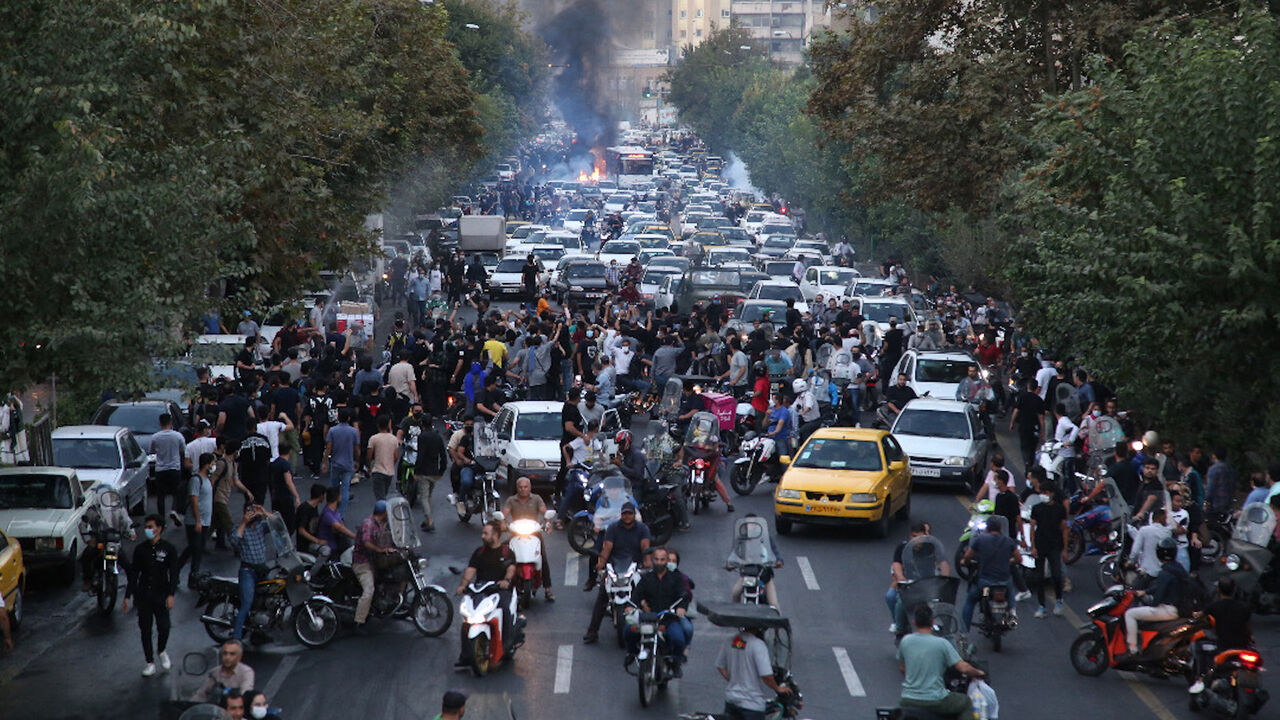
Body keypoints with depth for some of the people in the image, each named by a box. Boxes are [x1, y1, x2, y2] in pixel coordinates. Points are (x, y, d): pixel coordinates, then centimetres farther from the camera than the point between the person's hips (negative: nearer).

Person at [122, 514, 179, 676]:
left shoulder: (168, 549, -2)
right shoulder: (140, 549, 6)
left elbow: (173, 574, -6)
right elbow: (133, 574, 9)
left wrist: (171, 595, -19)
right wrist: (127, 597, 4)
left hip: (161, 595, -3)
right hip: (143, 595, 3)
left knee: (163, 627, -11)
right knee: (145, 629, 3)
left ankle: (161, 651, 18)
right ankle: (150, 663, 13)